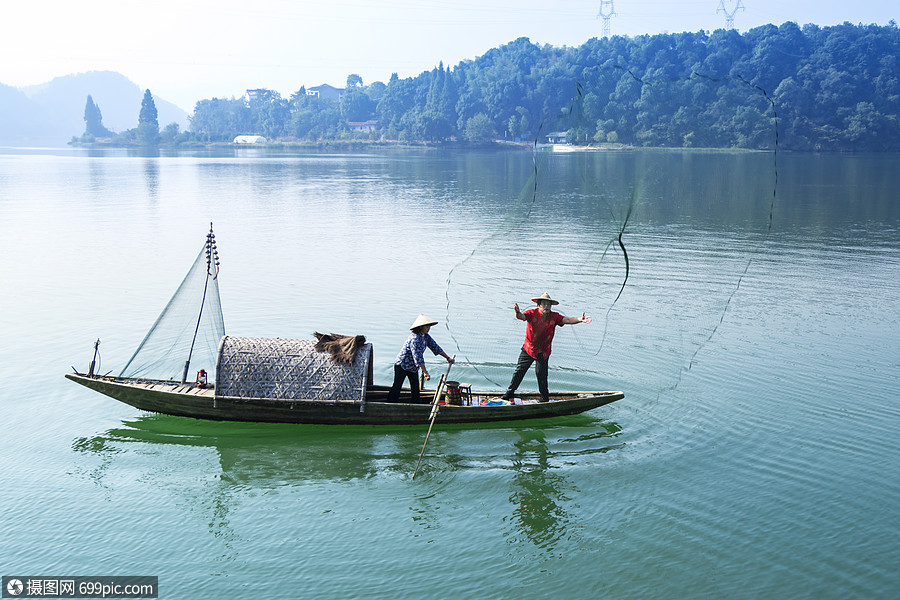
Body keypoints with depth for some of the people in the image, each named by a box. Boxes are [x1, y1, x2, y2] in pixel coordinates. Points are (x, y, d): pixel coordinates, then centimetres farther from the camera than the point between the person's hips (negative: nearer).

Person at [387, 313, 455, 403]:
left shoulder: (426, 336, -1)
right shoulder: (414, 338, -29)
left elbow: (435, 347, 11)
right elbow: (418, 356, -34)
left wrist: (447, 358, 11)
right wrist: (425, 372, -36)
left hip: (413, 367, 8)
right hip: (402, 365, -8)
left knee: (415, 387, 9)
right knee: (397, 386, -2)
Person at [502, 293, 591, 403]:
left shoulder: (554, 317, -8)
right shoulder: (532, 313, -14)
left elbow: (567, 320, -16)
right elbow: (521, 316, -31)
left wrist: (579, 319, -35)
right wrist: (517, 313, -56)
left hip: (543, 352, 0)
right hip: (528, 349, 0)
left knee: (541, 375, 0)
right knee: (519, 371, 7)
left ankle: (545, 397, 20)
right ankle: (510, 391, 26)